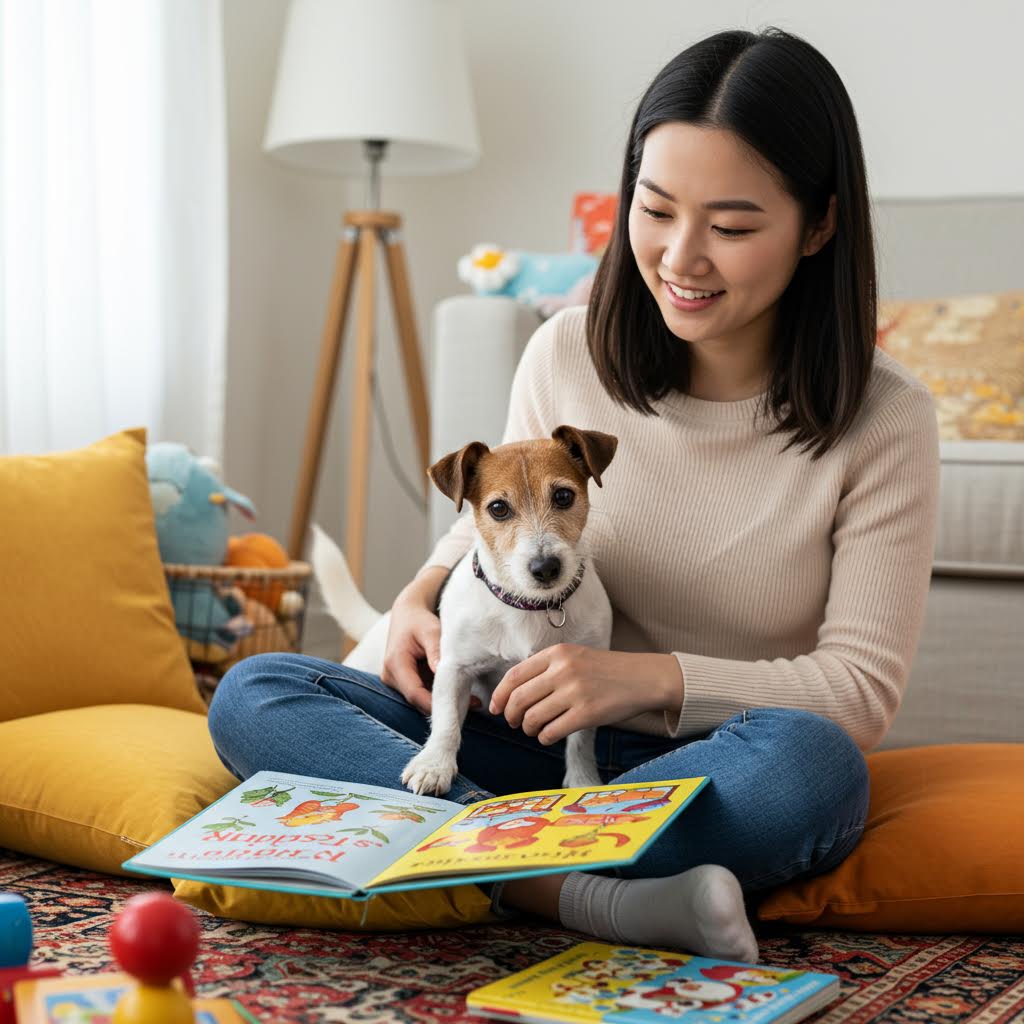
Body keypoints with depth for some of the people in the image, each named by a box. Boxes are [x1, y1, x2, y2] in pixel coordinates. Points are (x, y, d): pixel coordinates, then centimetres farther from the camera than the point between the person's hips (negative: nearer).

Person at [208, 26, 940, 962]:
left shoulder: (884, 420, -11)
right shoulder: (568, 354, -3)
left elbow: (864, 688, -12)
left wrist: (655, 678, -25)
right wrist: (422, 597, -6)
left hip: (718, 771, -3)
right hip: (545, 739, 3)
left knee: (808, 761, -40)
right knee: (253, 696, -18)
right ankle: (606, 900, -35)